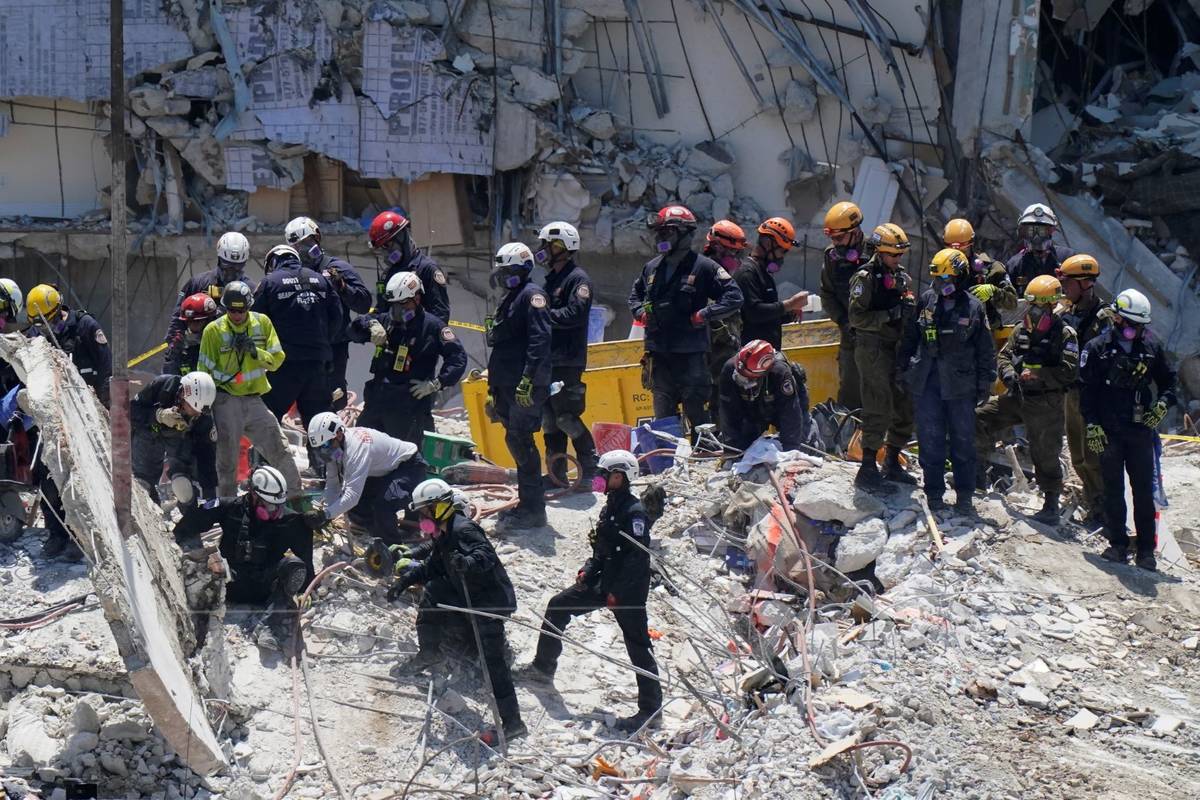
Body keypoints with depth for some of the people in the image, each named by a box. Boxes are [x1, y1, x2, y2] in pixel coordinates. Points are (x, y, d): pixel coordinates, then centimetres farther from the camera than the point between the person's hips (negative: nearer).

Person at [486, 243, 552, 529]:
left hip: (526, 386, -10)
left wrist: (527, 380, -26)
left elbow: (540, 340, -20)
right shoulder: (510, 300, 23)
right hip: (508, 386, 10)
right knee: (517, 441, 11)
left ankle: (533, 509, -8)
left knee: (520, 441, -11)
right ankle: (527, 503, 18)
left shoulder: (531, 294, -8)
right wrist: (493, 388, 25)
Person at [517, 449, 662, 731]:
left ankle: (650, 710, -3)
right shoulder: (610, 507, 12)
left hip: (628, 590, -10)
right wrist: (589, 570, 7)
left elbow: (638, 557, -22)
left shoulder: (634, 512, -17)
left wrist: (618, 592, -23)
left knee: (638, 646, -6)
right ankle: (544, 667, 26)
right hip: (604, 582, 10)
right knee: (558, 606, 14)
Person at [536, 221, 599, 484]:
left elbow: (574, 314, -21)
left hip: (567, 361, -9)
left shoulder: (578, 279, -8)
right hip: (548, 361, 9)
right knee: (549, 416, 8)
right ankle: (557, 472, 14)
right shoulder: (552, 279, 20)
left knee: (566, 416, -8)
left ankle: (591, 467, 3)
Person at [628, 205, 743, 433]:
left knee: (697, 417, -2)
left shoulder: (703, 267, -6)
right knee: (663, 417, 11)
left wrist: (701, 316, -12)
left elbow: (734, 297, -8)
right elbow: (635, 293, 32)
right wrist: (640, 312, 12)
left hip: (691, 355, -6)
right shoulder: (652, 267, 12)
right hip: (658, 354, 6)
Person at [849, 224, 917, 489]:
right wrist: (889, 315, -21)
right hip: (873, 350, -8)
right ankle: (868, 467, -6)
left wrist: (910, 309, 1)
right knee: (879, 409, -12)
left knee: (905, 407, 9)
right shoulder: (865, 278, -7)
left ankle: (892, 462, 22)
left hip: (898, 348, 8)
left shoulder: (902, 277, 15)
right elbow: (857, 318, -14)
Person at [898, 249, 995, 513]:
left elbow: (986, 350, 4)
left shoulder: (974, 307, -2)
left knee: (963, 441, 4)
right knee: (930, 441, 4)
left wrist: (985, 383, 3)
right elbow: (909, 339, 13)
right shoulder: (926, 301, 4)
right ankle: (934, 494, 13)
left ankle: (964, 496, 13)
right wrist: (904, 370, 13)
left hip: (960, 383, -2)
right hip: (926, 381, 2)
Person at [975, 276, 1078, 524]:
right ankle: (978, 468, 19)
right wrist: (1008, 372, -6)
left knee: (1046, 455, 0)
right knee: (981, 419, 1)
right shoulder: (1022, 330, 8)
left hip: (1046, 405, -6)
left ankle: (1052, 505, 11)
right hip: (1017, 397, 6)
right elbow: (1004, 355, 16)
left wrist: (1037, 376, -23)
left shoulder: (1064, 335, -10)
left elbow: (1069, 372, -17)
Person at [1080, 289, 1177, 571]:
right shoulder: (1097, 348, -2)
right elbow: (1086, 389, -2)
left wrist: (1162, 405, -3)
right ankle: (1118, 544, 13)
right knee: (1113, 490, 5)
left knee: (1144, 490, 1)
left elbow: (1168, 379, 16)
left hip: (1141, 430, 1)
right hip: (1108, 431, -1)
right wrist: (1092, 425, -9)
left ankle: (1146, 549, 5)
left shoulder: (1152, 346, 5)